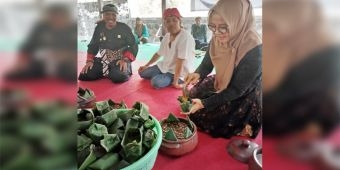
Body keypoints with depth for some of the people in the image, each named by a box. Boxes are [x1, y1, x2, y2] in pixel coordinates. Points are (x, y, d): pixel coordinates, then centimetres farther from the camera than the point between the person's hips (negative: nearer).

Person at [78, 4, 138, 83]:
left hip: (120, 61, -5)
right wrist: (89, 61, -2)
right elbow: (93, 46, 12)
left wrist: (125, 60, -21)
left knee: (118, 77, -36)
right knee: (84, 76, -10)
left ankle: (124, 71, 0)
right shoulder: (99, 28, 4)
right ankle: (106, 72, 14)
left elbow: (133, 46, -7)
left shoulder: (124, 28, -7)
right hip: (104, 61, 5)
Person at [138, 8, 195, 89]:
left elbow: (180, 61, -29)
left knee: (156, 82, -29)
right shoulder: (167, 36, 2)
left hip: (179, 73, -8)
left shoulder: (185, 37, -25)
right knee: (142, 73, 10)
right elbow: (159, 53, 16)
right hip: (164, 67, 8)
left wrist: (175, 81, -29)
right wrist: (146, 66, 17)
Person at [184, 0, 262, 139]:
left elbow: (237, 90, -28)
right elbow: (207, 64, -1)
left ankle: (240, 126, 14)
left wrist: (204, 103, -30)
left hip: (243, 98, -7)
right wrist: (197, 74, -25)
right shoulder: (217, 39, -14)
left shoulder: (253, 49, -34)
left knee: (200, 115, -7)